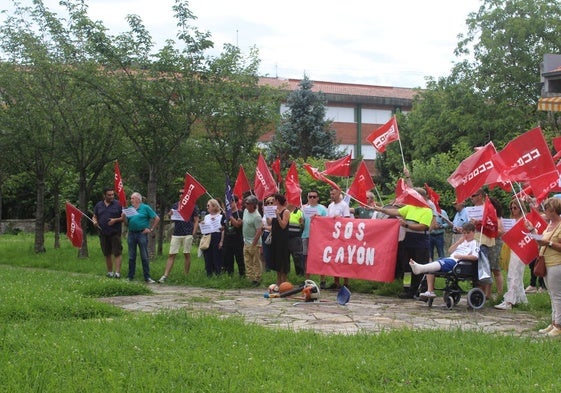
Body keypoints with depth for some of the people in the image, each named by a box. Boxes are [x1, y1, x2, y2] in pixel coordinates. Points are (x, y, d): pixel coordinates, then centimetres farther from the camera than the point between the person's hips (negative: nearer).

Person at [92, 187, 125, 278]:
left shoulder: (118, 204, 0)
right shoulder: (98, 205, 11)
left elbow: (124, 218, 0)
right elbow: (94, 217, 16)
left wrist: (115, 220, -16)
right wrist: (95, 221, -6)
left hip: (115, 233, -4)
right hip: (103, 233, 4)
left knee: (117, 253, -10)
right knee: (107, 254, 11)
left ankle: (117, 272, -13)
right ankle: (110, 272, 20)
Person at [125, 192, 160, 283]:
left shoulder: (145, 208, 0)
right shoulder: (129, 209, 12)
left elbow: (157, 218, -1)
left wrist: (151, 229, -3)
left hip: (142, 234, -4)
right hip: (131, 234, 4)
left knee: (144, 257, -3)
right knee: (131, 257, 8)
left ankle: (147, 277, 0)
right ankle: (130, 277, 15)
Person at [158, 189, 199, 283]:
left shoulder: (193, 206, 3)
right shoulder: (175, 205, 13)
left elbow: (196, 221, 2)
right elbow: (171, 218, 18)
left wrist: (193, 234, -8)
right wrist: (170, 214, -5)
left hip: (188, 234, -3)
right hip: (176, 234, 3)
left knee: (187, 254, 3)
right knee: (171, 255, -3)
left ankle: (186, 276, 11)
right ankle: (165, 276, -6)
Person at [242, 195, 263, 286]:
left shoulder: (256, 216, -20)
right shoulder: (245, 211, 7)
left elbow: (259, 231, -22)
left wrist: (253, 244, -22)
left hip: (254, 244, -9)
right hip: (246, 242, 9)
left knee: (256, 262, 1)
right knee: (248, 262, 12)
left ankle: (257, 279, 8)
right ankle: (251, 278, 20)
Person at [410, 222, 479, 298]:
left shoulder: (475, 243, 8)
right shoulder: (462, 242, 32)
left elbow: (475, 257, -10)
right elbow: (450, 251, 24)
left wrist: (461, 256, -16)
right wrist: (458, 242, 12)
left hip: (456, 262, -9)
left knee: (440, 263, -35)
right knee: (430, 267, -9)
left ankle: (420, 268, -61)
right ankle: (430, 291, -19)